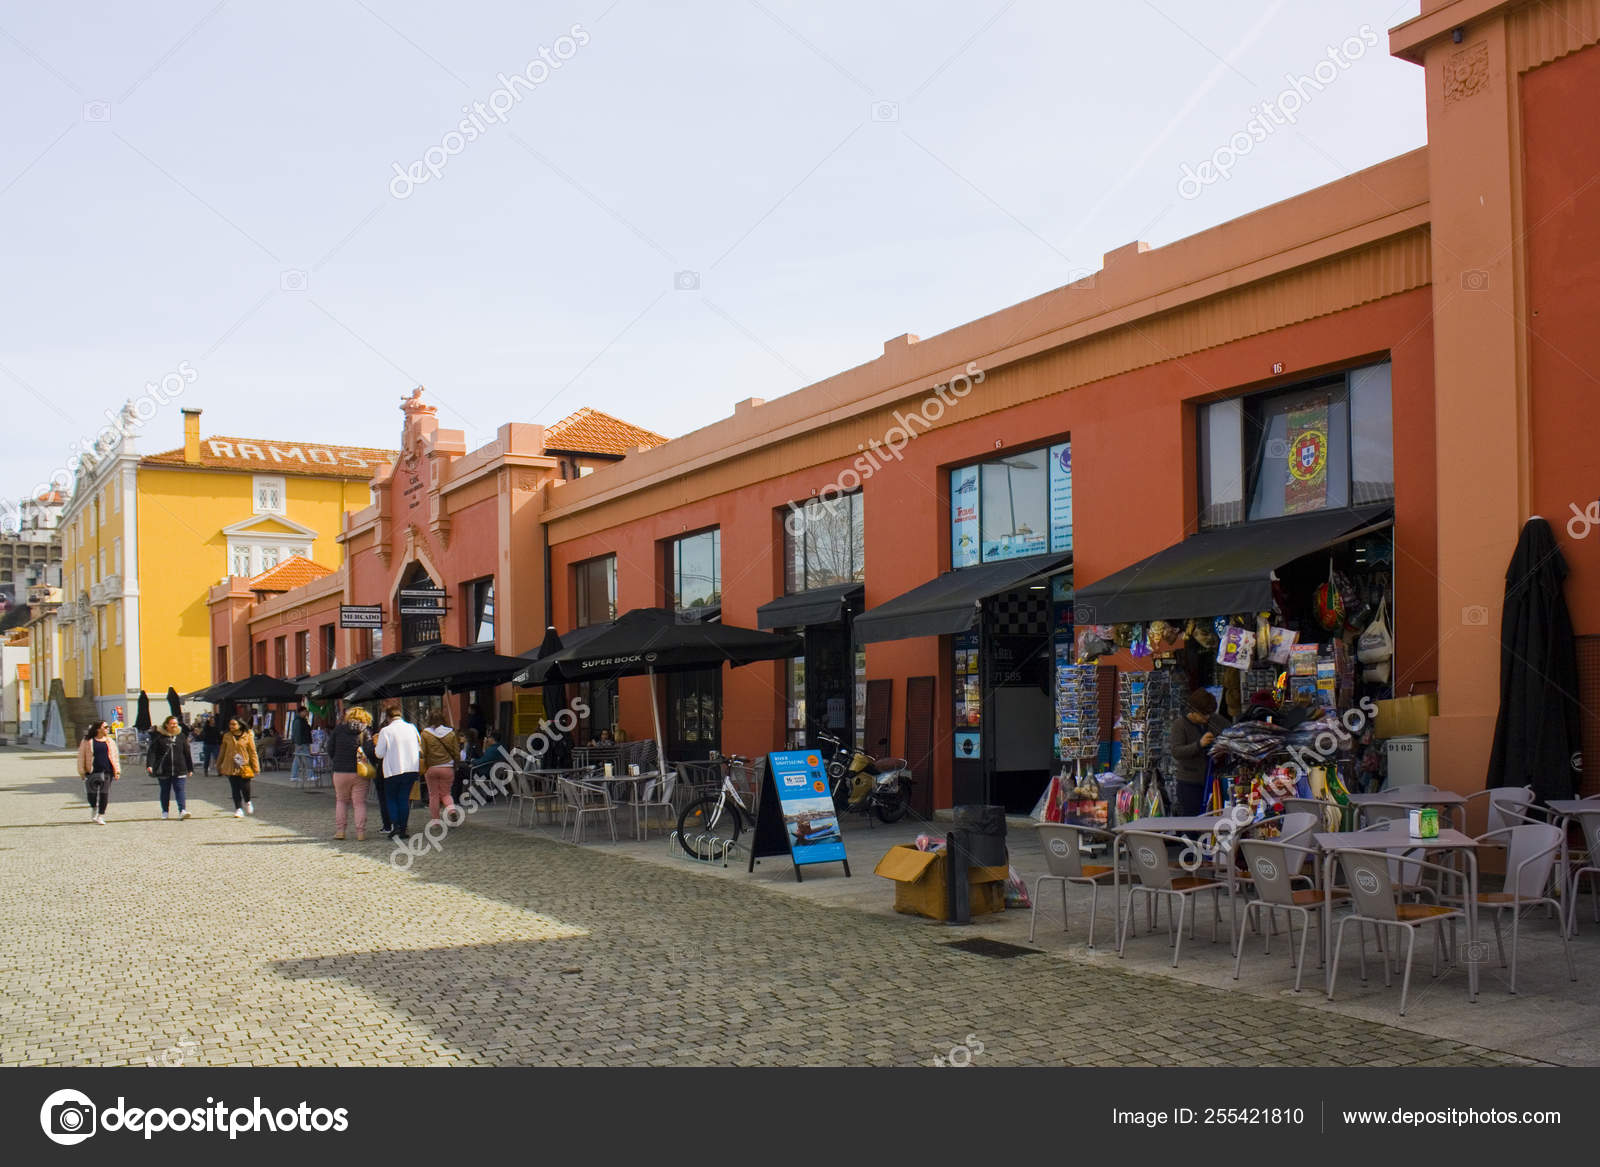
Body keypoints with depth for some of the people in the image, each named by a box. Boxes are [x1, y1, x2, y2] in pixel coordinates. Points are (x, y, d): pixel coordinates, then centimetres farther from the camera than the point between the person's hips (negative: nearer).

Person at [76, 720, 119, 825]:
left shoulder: (109, 741, 11)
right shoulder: (87, 741, 2)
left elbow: (115, 757, 12)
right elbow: (81, 757, 4)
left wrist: (117, 771, 5)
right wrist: (82, 771, -1)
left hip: (107, 772, 2)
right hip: (92, 772, -2)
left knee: (104, 794, 0)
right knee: (91, 793, -1)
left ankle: (100, 816, 11)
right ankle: (93, 808, 30)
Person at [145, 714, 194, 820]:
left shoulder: (181, 736, 7)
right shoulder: (159, 737, -2)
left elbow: (187, 754, 12)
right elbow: (152, 752, -4)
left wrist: (190, 768, 13)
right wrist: (149, 765, -18)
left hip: (179, 770, 1)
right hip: (163, 771, -1)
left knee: (180, 790, -10)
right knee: (165, 791, 12)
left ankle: (182, 811, -18)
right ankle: (165, 811, 26)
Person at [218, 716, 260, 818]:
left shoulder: (247, 736, -2)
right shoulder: (227, 737, 5)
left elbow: (253, 752, 1)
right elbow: (222, 751, 17)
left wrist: (256, 767, -1)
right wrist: (219, 765, 22)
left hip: (244, 767, -2)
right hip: (231, 767, 2)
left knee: (245, 788, -4)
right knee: (235, 789, 0)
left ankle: (247, 802, 26)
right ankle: (238, 809, 9)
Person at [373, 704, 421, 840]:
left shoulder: (385, 731, -8)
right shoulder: (412, 728, 3)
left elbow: (379, 753, -4)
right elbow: (420, 748, 12)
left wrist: (376, 745, 15)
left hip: (393, 770, -3)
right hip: (412, 769, 3)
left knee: (391, 798, 12)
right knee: (404, 798, 11)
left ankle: (394, 825, -6)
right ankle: (403, 829, 6)